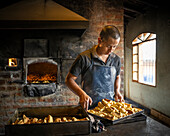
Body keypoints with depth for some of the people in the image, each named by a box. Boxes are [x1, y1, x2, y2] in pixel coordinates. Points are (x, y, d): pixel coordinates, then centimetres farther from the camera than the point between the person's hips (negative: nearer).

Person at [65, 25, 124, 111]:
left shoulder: (116, 60, 7)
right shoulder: (84, 58, -9)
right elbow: (69, 79, -4)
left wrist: (117, 91, 8)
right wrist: (81, 94, -19)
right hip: (89, 106, -3)